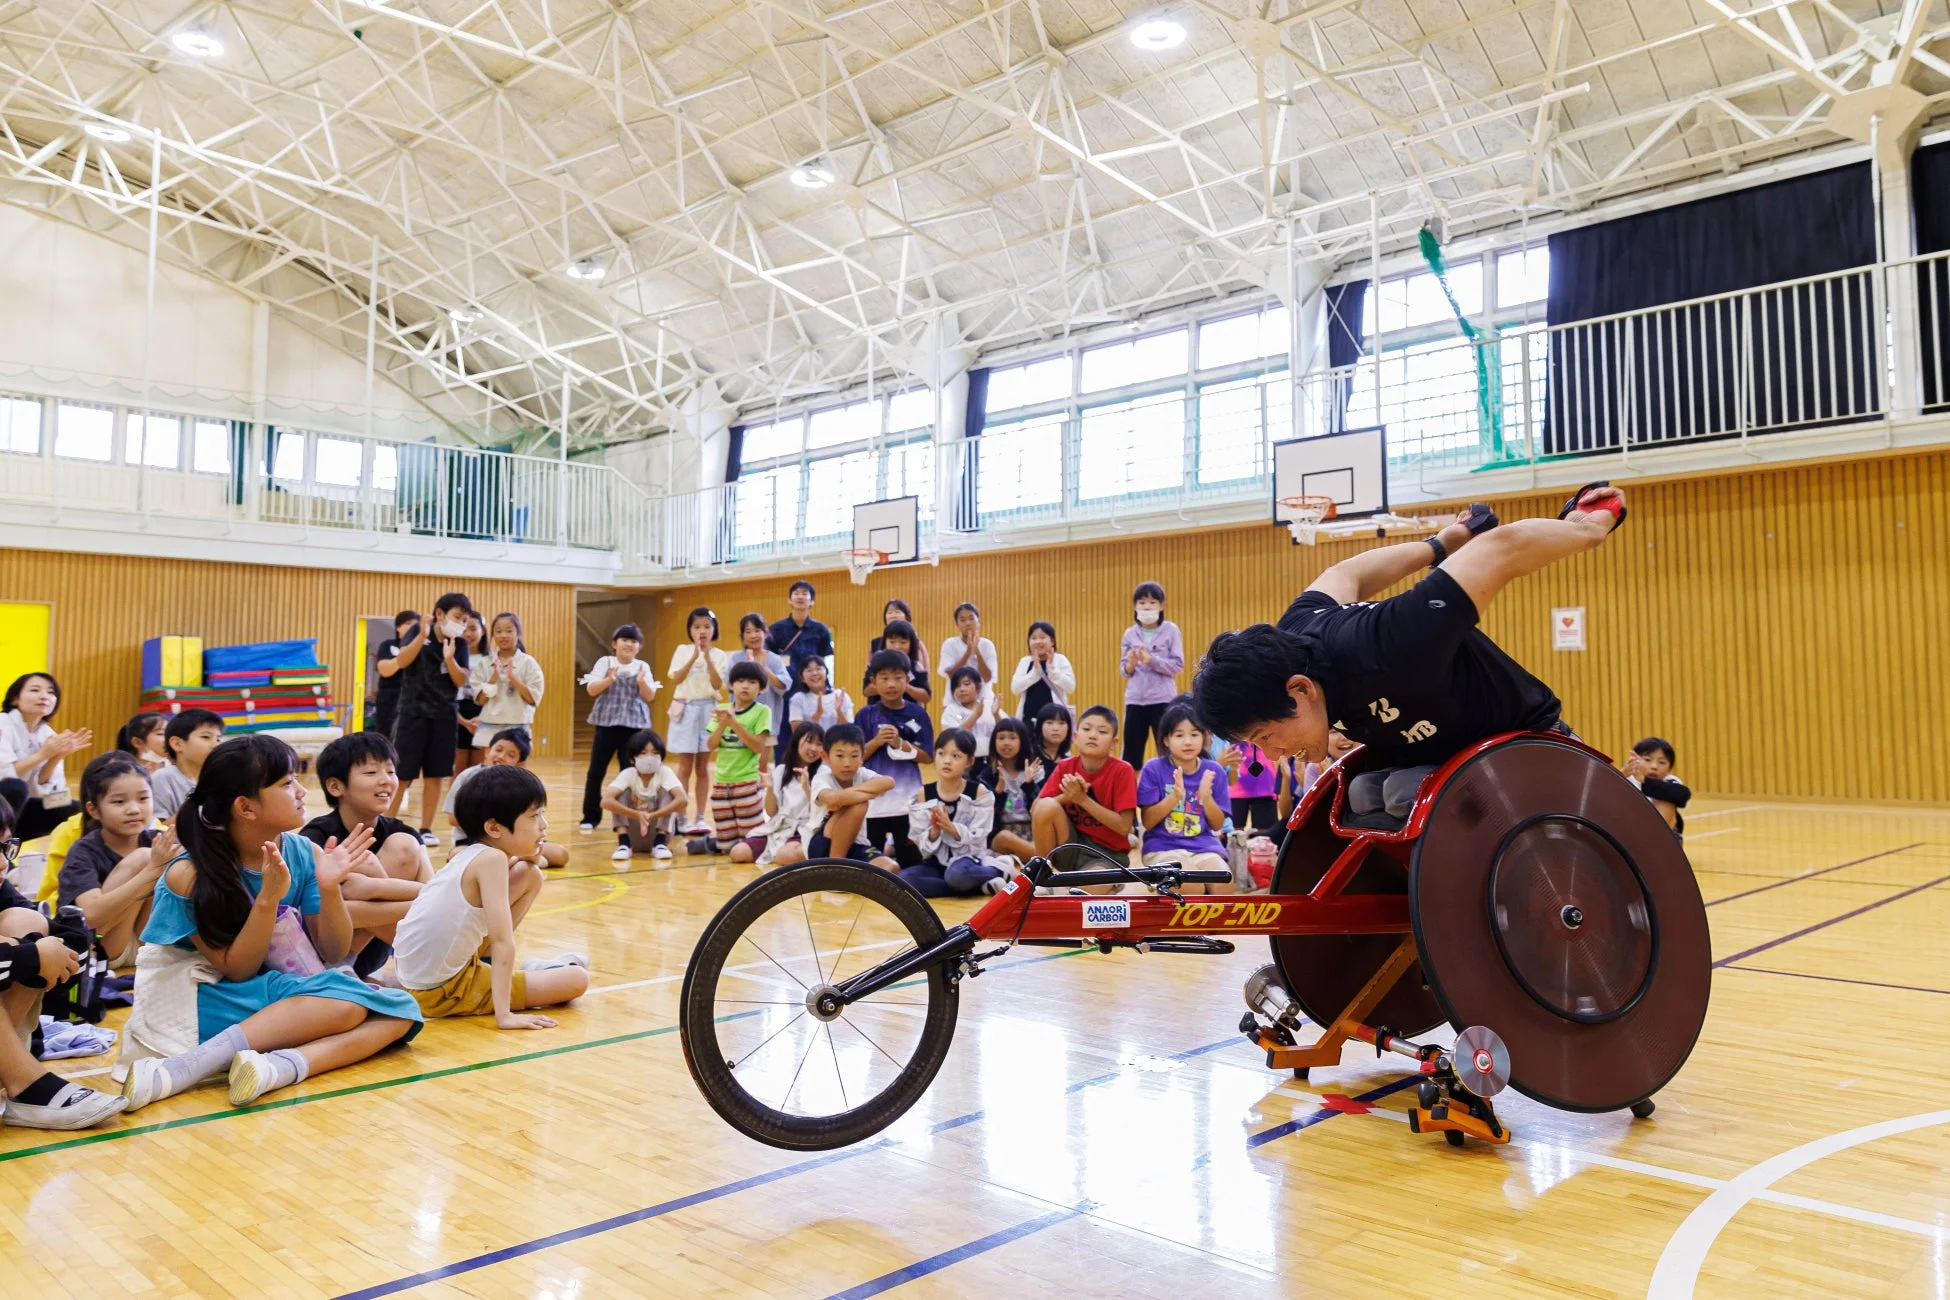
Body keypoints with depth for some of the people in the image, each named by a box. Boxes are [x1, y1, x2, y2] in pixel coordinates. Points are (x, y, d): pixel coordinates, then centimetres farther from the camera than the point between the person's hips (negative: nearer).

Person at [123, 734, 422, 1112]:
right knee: (346, 1003, -31)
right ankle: (196, 1063, -36)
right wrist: (268, 898, -28)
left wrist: (329, 889, -17)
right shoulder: (190, 876, -14)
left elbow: (332, 954, 1)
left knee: (401, 1010, -20)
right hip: (219, 1004, -5)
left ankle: (280, 1065, -39)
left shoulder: (305, 854, -3)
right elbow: (237, 970, -14)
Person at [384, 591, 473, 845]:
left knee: (435, 776, 5)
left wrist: (450, 658, -20)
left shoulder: (460, 644, 3)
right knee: (402, 775, -3)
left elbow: (461, 681, -3)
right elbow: (401, 662, -20)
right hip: (413, 712, -3)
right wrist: (422, 635, -32)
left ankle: (425, 829, 14)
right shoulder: (419, 633, -5)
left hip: (444, 716, 3)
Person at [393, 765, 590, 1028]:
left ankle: (500, 964, 22)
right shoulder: (492, 859, -22)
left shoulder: (465, 855, 2)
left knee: (529, 875, 11)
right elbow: (502, 941, -26)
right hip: (442, 992, -9)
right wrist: (503, 1014, -28)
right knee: (578, 978, -9)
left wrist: (526, 858, 7)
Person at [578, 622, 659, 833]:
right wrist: (609, 679, -21)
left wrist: (641, 682, -19)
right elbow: (592, 690, -5)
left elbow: (650, 697, -1)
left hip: (634, 724, 0)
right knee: (596, 771, 2)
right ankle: (590, 817, 13)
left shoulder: (643, 667, 5)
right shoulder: (605, 662, 2)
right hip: (607, 722, 0)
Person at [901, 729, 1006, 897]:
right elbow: (922, 846, 1)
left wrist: (950, 827, -24)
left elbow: (977, 840, -8)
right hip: (936, 862, 4)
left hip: (968, 858, -4)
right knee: (901, 881, -28)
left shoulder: (979, 792, -5)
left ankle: (997, 870, -7)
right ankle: (981, 886, -19)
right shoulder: (924, 794, 2)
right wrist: (934, 831, -20)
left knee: (958, 875, -41)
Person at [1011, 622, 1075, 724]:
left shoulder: (1060, 660, 1)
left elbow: (1070, 686, -9)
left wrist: (1051, 668, -17)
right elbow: (1015, 688, -4)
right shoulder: (1025, 661, 7)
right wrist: (1035, 671, -16)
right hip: (1029, 715, 2)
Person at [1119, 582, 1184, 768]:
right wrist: (1130, 665, -15)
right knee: (1131, 753, 4)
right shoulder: (1130, 633, 7)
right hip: (1135, 700, 3)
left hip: (1163, 700, -3)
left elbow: (1178, 665, -7)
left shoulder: (1170, 630, -1)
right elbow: (1123, 669, 7)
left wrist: (1151, 660, -19)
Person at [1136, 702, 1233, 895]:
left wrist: (1206, 796, -15)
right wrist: (1174, 796, -21)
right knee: (1193, 887, -31)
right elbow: (1147, 821, -6)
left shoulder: (1213, 771, 3)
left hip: (1203, 845, 3)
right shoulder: (1154, 769, -4)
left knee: (1224, 884, -28)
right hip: (1163, 845, -3)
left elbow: (1217, 825, 4)